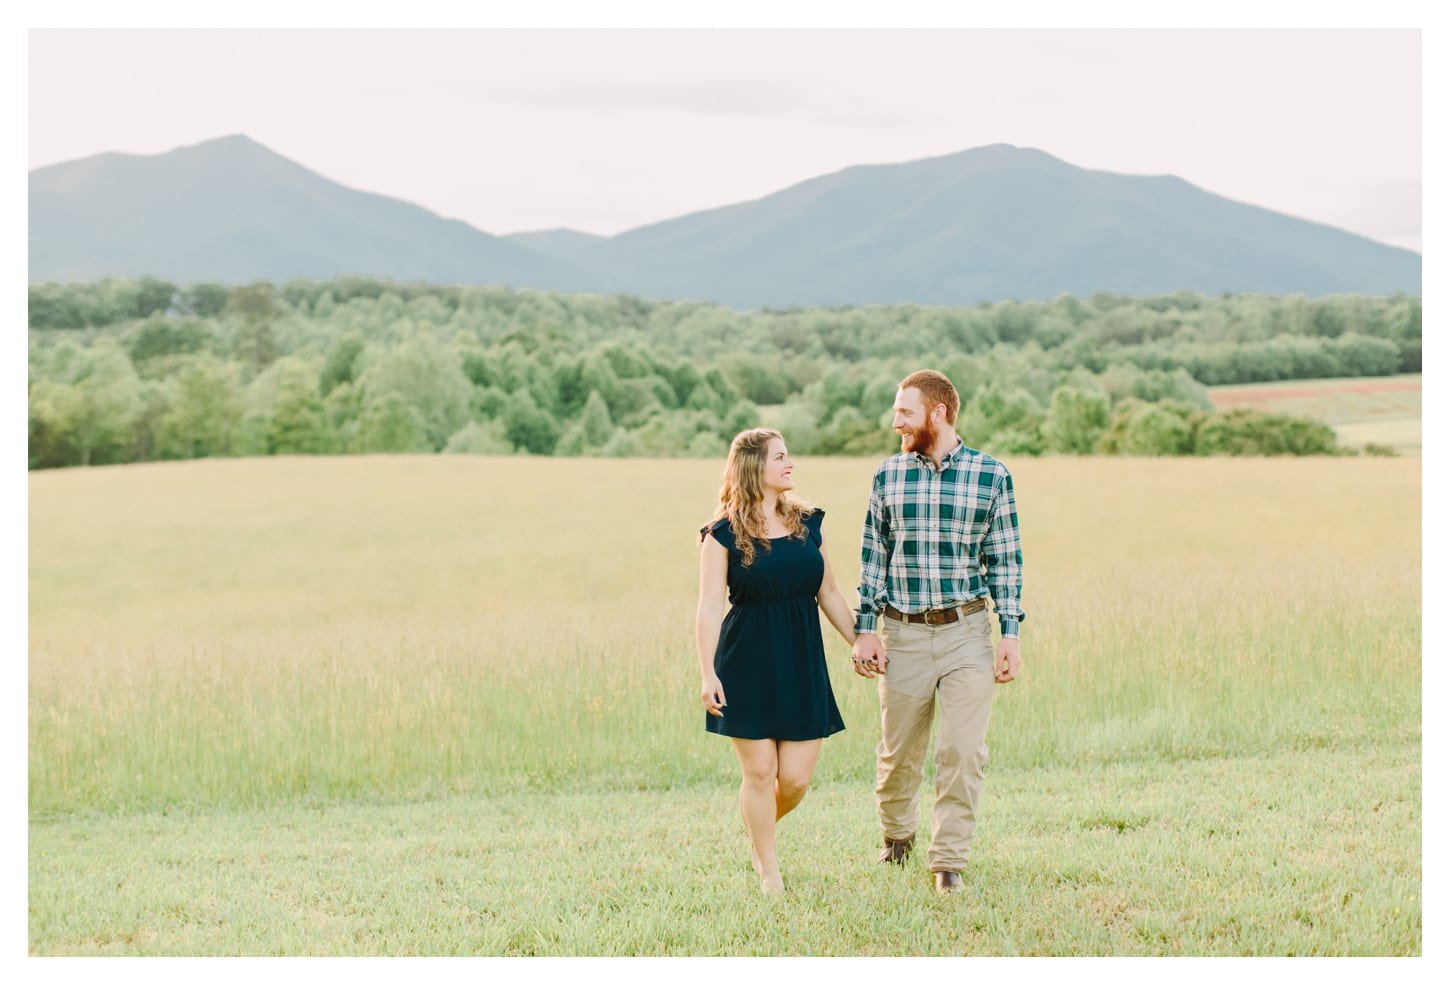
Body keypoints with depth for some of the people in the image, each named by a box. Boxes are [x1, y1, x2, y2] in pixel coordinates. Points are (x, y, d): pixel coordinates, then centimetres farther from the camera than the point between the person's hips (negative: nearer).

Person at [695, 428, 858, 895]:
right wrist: (707, 673, -17)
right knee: (760, 770, -1)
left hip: (802, 663, 4)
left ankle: (760, 833, 32)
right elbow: (710, 607, -10)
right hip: (747, 663, -4)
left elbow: (829, 594, 15)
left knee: (796, 777, 1)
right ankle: (768, 870, 16)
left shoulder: (807, 523, 7)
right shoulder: (724, 534, -6)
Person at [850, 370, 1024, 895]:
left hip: (965, 631, -2)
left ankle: (949, 860, 5)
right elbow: (873, 556, 8)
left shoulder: (992, 475, -2)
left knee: (964, 751, -7)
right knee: (899, 751, 11)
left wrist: (1010, 636, -3)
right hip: (902, 634, 2)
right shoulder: (888, 475, 3)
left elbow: (1004, 560, 2)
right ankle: (896, 833, 36)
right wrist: (865, 630, 2)